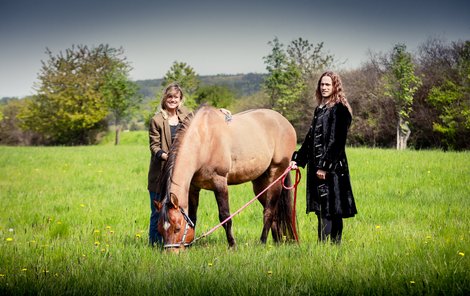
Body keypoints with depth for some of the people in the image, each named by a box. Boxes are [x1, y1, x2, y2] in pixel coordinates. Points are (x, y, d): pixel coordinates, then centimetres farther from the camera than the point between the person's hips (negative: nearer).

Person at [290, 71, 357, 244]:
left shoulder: (340, 109, -10)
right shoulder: (319, 109, 16)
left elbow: (337, 140, -16)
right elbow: (311, 138, 21)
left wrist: (325, 166, -19)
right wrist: (298, 159, 16)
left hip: (332, 167, -9)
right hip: (316, 165, 9)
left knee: (328, 209, -8)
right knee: (321, 209, 10)